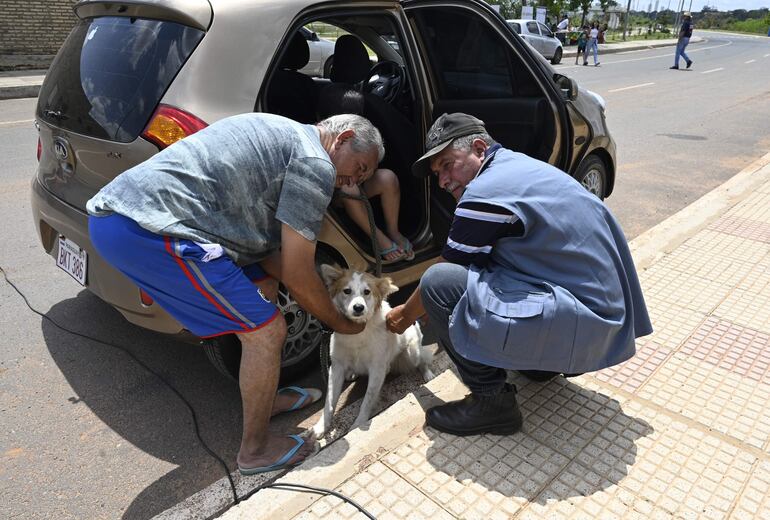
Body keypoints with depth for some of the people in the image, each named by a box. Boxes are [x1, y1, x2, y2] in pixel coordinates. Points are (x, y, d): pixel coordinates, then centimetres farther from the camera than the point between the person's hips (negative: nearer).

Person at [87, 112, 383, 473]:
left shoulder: (282, 135, 23)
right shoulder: (315, 163, -7)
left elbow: (265, 248, 21)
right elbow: (297, 273, -5)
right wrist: (340, 323, 11)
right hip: (148, 230, -10)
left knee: (263, 285, 20)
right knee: (267, 331, -2)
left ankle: (267, 399, 35)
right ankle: (256, 450, 19)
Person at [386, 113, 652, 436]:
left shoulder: (485, 192, -17)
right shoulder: (519, 165, 12)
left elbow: (441, 278, -5)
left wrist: (405, 316, 13)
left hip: (582, 326, -10)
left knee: (439, 282, -17)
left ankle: (492, 403, -5)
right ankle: (542, 360, 20)